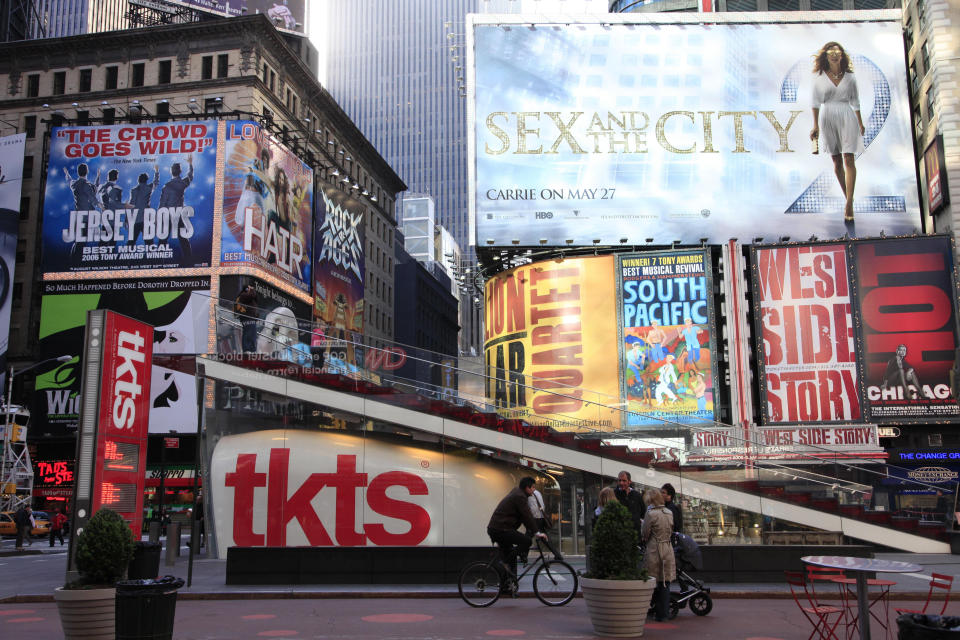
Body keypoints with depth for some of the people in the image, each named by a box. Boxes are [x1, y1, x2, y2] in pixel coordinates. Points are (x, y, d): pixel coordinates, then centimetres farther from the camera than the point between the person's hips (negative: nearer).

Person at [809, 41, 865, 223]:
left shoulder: (849, 77, 5)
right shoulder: (819, 77, 2)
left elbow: (855, 102, 12)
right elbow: (816, 102, 5)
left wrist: (860, 123, 15)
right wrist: (816, 126, 1)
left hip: (847, 118, -1)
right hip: (827, 119, 1)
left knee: (848, 160, -9)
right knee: (836, 162, 7)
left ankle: (849, 204, -14)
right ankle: (848, 198, 21)